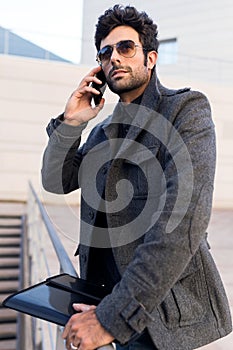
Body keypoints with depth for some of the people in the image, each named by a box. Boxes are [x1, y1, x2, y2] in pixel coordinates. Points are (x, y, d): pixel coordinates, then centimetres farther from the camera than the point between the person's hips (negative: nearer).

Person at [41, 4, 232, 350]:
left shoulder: (187, 108, -11)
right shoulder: (104, 129, 12)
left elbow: (183, 219, -23)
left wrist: (115, 315, -25)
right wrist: (70, 123, -4)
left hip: (163, 307, -6)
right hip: (108, 295, 6)